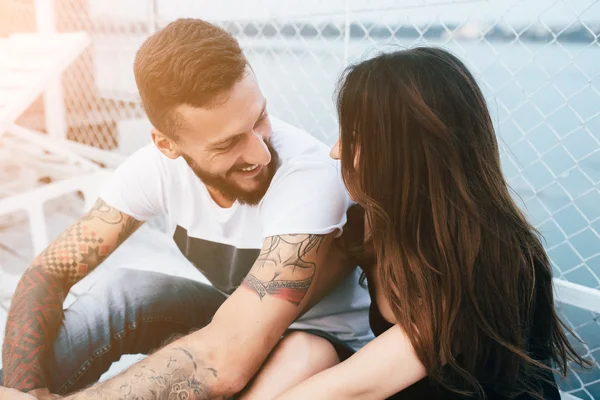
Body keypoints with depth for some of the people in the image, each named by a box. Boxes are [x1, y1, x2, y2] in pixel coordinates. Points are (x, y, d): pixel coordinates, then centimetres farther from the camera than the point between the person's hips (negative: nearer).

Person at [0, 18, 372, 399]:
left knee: (300, 358, -36)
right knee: (121, 290, -22)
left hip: (321, 338, -3)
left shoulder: (309, 175, -36)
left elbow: (226, 360, -44)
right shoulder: (157, 165, -19)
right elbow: (48, 273, -13)